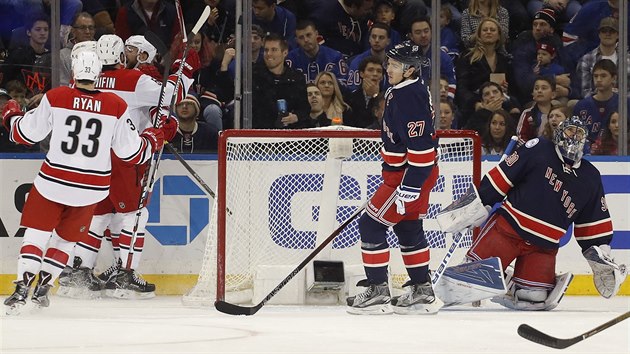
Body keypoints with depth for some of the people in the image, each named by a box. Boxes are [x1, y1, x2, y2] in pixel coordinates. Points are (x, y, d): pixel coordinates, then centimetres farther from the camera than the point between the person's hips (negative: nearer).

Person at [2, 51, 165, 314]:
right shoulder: (117, 106, -5)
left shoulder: (55, 97, -7)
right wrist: (152, 141, 22)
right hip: (92, 188, 2)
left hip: (53, 181, -2)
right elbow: (132, 152, 1)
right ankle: (42, 290, 17)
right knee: (66, 238, 20)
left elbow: (27, 133, 3)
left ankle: (22, 289, -4)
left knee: (37, 231, 9)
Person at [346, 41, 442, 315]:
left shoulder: (409, 98, -24)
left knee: (371, 225, -7)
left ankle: (377, 292, -4)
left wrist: (408, 189, -27)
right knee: (408, 230, 17)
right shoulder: (404, 90, 10)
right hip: (403, 171, 11)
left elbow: (420, 148, -27)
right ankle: (422, 292, 23)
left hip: (411, 175, -11)